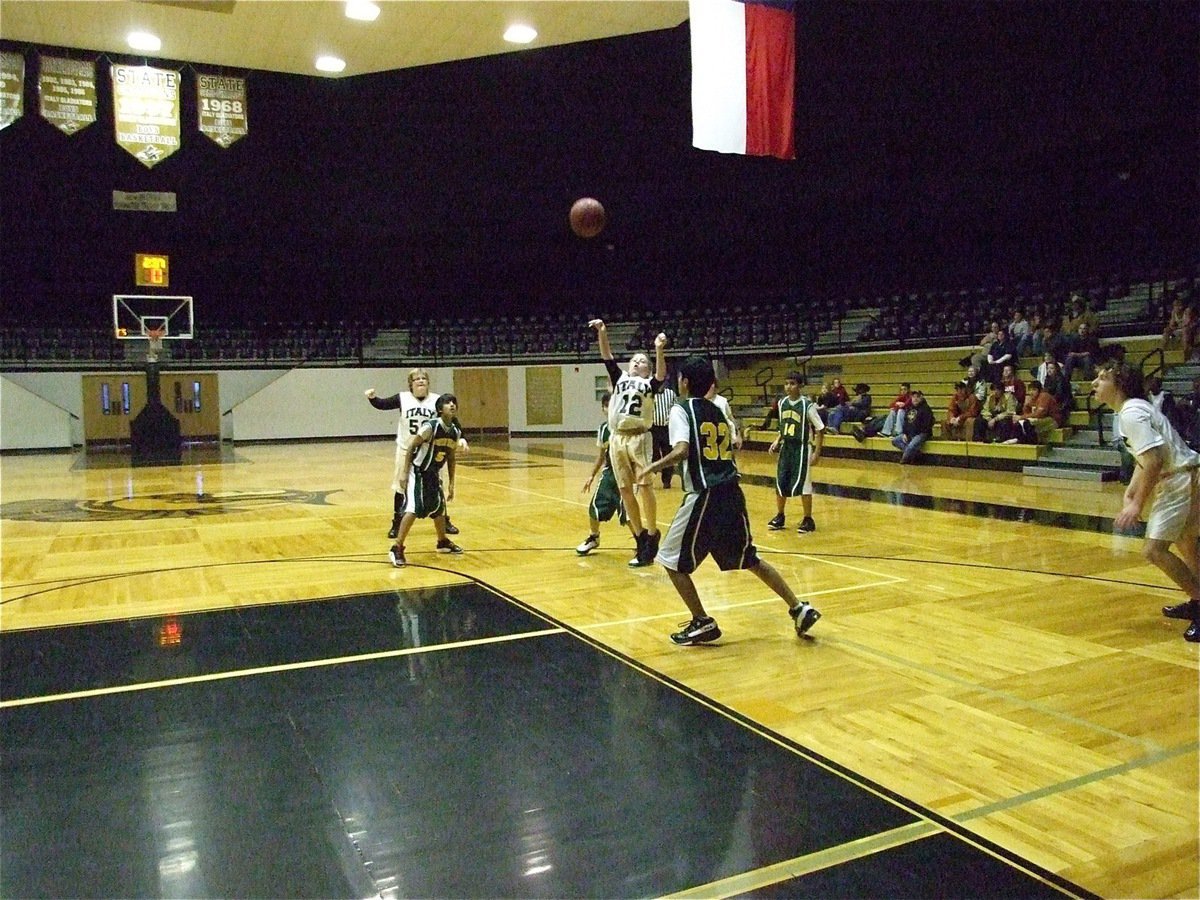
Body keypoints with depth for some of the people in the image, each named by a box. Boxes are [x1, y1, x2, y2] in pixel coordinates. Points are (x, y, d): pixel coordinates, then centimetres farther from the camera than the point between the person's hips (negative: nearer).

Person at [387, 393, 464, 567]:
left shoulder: (456, 432, -1)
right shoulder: (430, 427, -22)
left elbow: (450, 458, 11)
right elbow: (411, 447, -17)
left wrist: (451, 483, 13)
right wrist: (404, 471, -20)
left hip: (434, 473, 8)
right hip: (418, 471, -7)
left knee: (439, 507, 18)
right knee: (413, 509, -17)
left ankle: (443, 542, 38)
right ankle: (397, 548, -13)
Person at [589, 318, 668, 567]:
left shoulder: (649, 384, 8)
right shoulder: (619, 378, 20)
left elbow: (662, 375, -13)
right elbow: (607, 357, 10)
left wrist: (659, 350, -29)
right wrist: (602, 333, -5)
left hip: (639, 437, -4)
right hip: (618, 438, 4)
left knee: (644, 485, -16)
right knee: (625, 490, 5)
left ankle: (652, 534, -5)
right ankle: (641, 536, 15)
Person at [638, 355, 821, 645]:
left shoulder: (681, 410, -6)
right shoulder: (717, 410, 15)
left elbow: (681, 451, -22)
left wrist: (652, 468, -10)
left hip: (705, 497, -7)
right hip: (731, 492, 7)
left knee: (672, 561, 8)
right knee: (750, 559, 22)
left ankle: (703, 623, 9)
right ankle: (800, 609, 21)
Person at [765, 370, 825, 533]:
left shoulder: (807, 405, -15)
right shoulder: (781, 403, 2)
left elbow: (820, 430, -11)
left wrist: (817, 453, -14)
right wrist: (776, 441, 5)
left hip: (802, 449, -6)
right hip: (786, 448, 6)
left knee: (802, 484, -3)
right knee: (780, 483, 9)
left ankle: (808, 520, 11)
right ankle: (780, 517, 25)